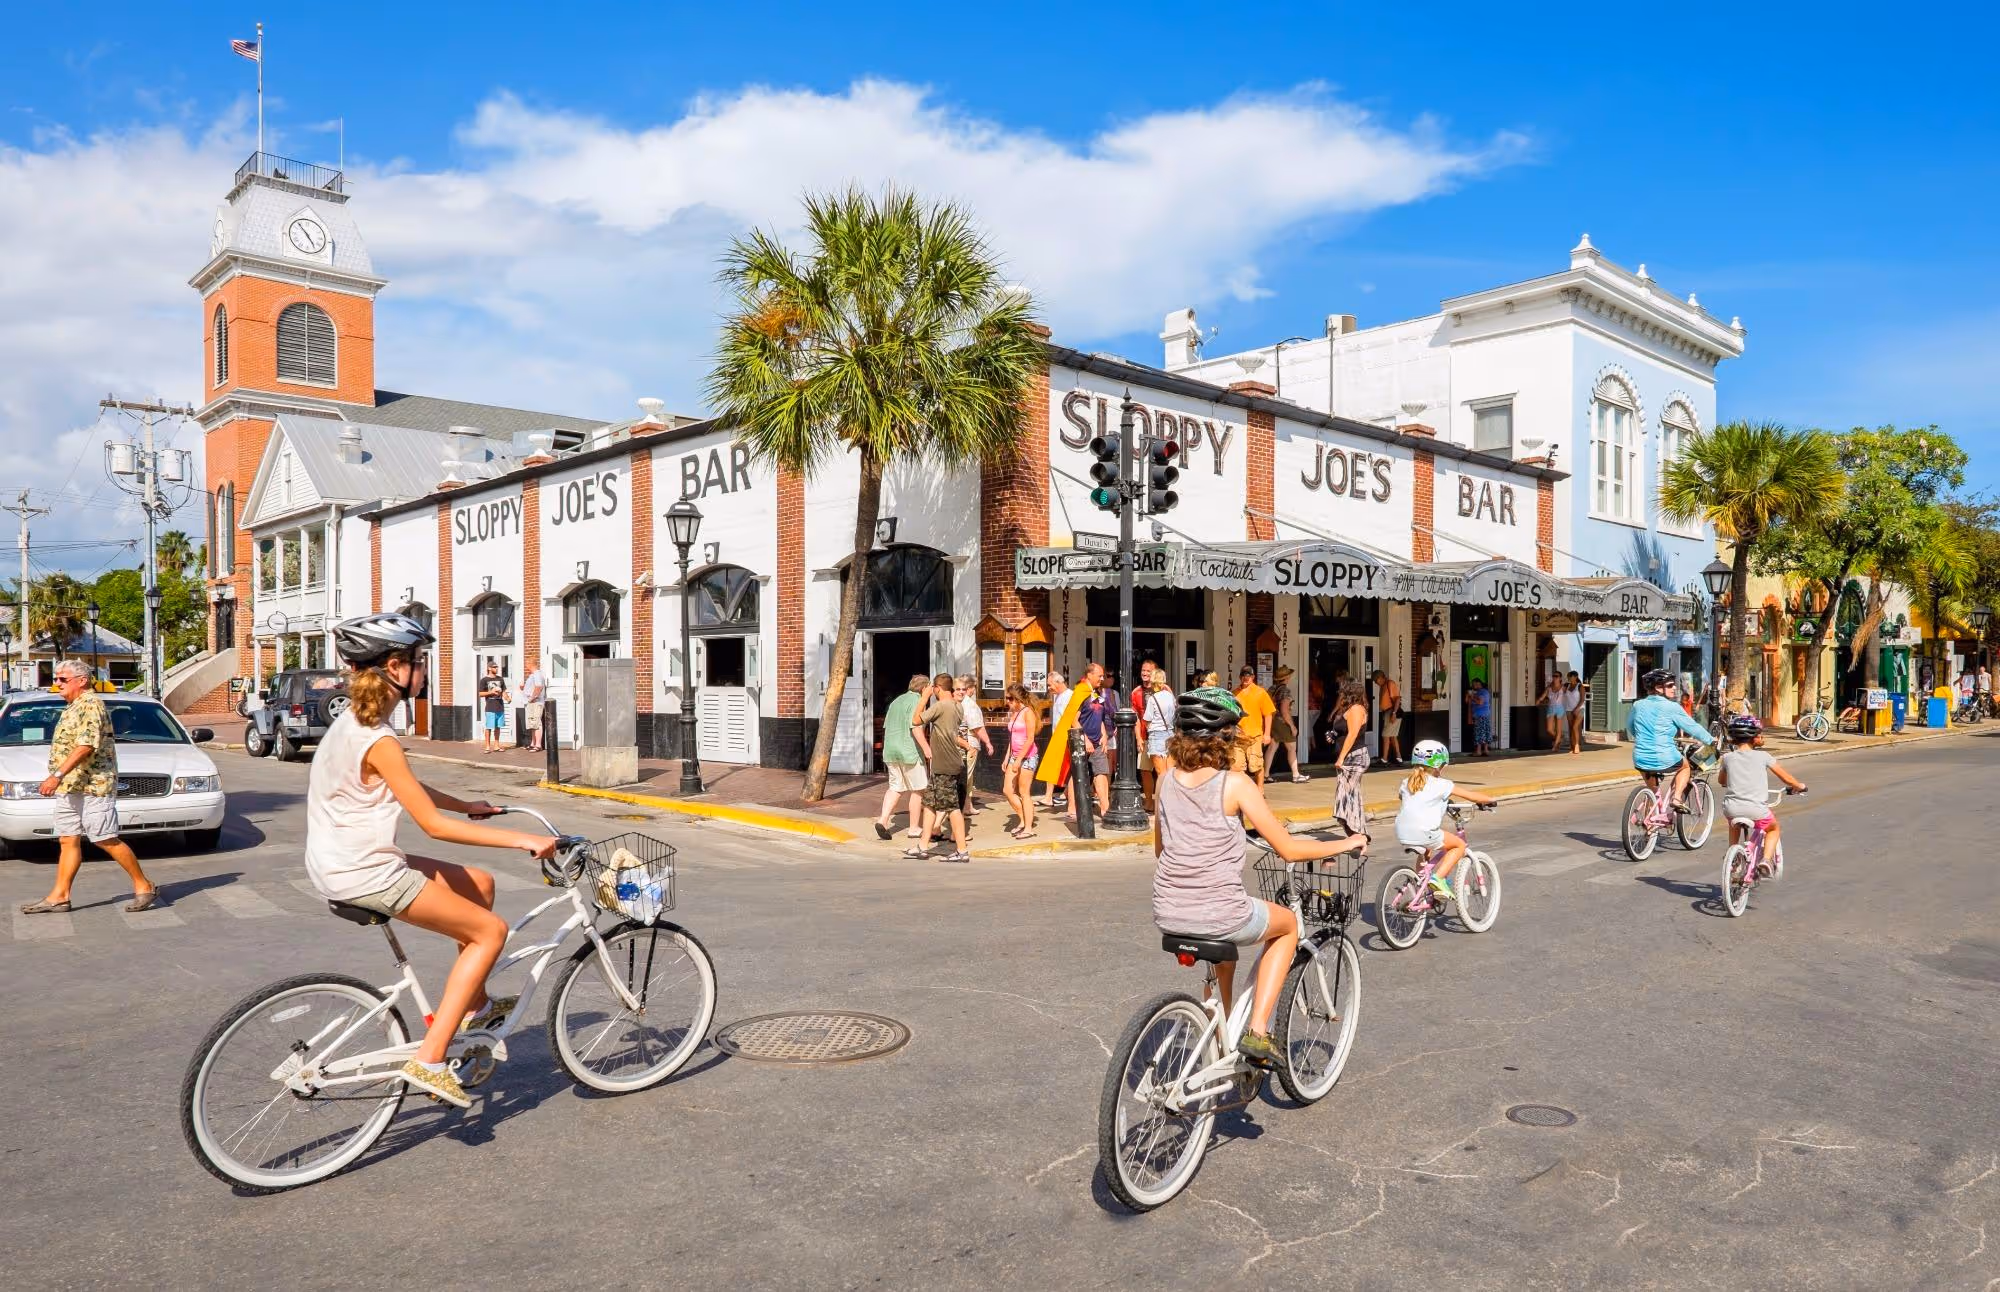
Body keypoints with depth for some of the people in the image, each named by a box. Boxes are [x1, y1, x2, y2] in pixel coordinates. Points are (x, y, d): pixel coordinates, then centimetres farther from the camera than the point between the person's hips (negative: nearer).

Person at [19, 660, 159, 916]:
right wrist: (59, 780, 22)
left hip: (93, 786, -10)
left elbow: (85, 747, -23)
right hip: (70, 788, 10)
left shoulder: (90, 705, -13)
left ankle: (145, 887, -1)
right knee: (68, 841, 8)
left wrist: (57, 775, -28)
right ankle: (59, 896, 11)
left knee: (106, 841, -7)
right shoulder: (72, 707, 19)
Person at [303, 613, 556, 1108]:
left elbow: (411, 788, 22)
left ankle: (473, 1006, 27)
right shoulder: (377, 741, -23)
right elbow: (433, 824, -24)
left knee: (479, 884, 17)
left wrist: (469, 806, 30)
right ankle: (429, 1060, -5)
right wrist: (520, 839, -23)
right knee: (491, 930, -4)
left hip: (344, 863, 10)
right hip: (364, 876, -10)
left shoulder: (353, 723, 8)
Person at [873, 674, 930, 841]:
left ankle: (883, 820, -6)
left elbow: (886, 727, 19)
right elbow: (915, 727, -20)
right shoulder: (916, 701, -8)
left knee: (895, 787, 12)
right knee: (918, 789, 5)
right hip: (909, 751, -8)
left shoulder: (896, 701, 17)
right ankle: (914, 828, 9)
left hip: (890, 751, 8)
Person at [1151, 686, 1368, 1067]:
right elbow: (1289, 849, -8)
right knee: (1287, 924, 26)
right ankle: (1257, 1031, 16)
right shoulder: (1235, 784, -11)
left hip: (1168, 916, 5)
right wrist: (1346, 844, 8)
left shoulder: (1166, 780, 3)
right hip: (1219, 915, -5)